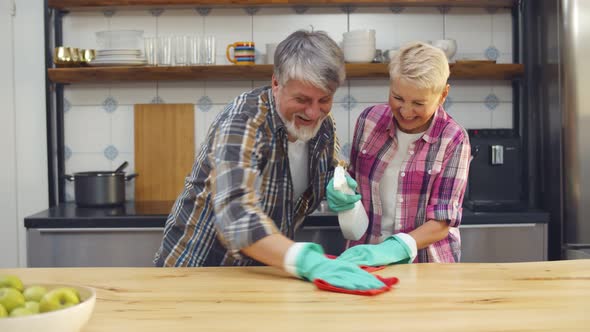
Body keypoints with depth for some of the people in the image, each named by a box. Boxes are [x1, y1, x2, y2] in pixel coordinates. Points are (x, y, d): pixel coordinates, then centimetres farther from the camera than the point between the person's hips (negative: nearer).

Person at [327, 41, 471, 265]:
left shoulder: (453, 140, -8)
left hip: (426, 265, -2)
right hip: (365, 259, 2)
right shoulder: (369, 120, 0)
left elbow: (441, 223, -9)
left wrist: (392, 249, -24)